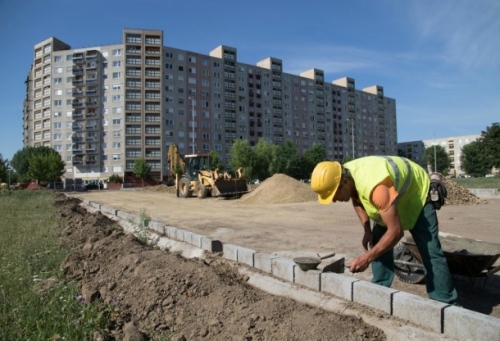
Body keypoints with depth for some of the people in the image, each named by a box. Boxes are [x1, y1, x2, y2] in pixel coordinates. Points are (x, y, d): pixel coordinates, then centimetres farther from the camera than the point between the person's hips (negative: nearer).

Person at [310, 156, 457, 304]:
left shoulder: (376, 187, -46)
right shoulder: (347, 175, -20)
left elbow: (396, 231, -41)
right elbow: (356, 199, 4)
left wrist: (366, 258, -37)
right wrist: (367, 229, -7)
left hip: (417, 195, -7)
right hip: (388, 198, 7)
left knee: (430, 251, -12)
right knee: (379, 244, 4)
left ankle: (444, 303, 0)